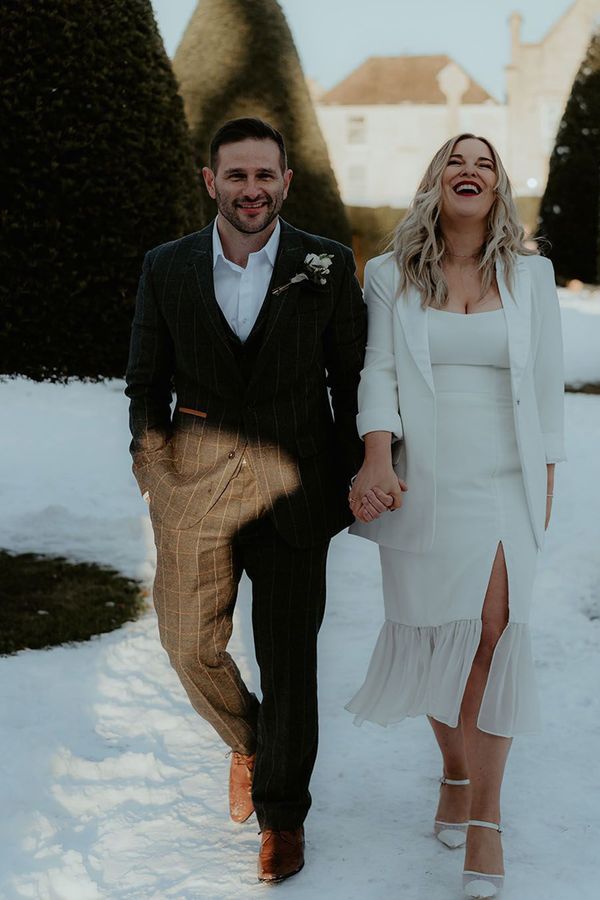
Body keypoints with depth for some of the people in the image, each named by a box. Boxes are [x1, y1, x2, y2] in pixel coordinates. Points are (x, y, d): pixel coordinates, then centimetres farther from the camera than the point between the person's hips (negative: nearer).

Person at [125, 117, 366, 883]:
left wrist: (353, 477, 2)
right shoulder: (167, 267, 2)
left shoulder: (327, 266, -2)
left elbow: (351, 379, 4)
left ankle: (282, 814, 26)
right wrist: (149, 451, -7)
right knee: (190, 644, 4)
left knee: (289, 656, 6)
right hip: (195, 479, 2)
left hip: (292, 484, -1)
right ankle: (246, 743, 37)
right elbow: (146, 381, 8)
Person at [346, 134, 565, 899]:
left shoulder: (530, 275, 7)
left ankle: (484, 814, -5)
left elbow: (546, 384, 9)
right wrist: (376, 457, -17)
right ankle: (455, 772, 31)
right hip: (423, 483, 0)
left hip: (505, 482, 0)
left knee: (494, 630, -15)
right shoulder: (391, 276, 6)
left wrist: (545, 483, 6)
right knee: (435, 639, 4)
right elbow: (378, 371, -2)